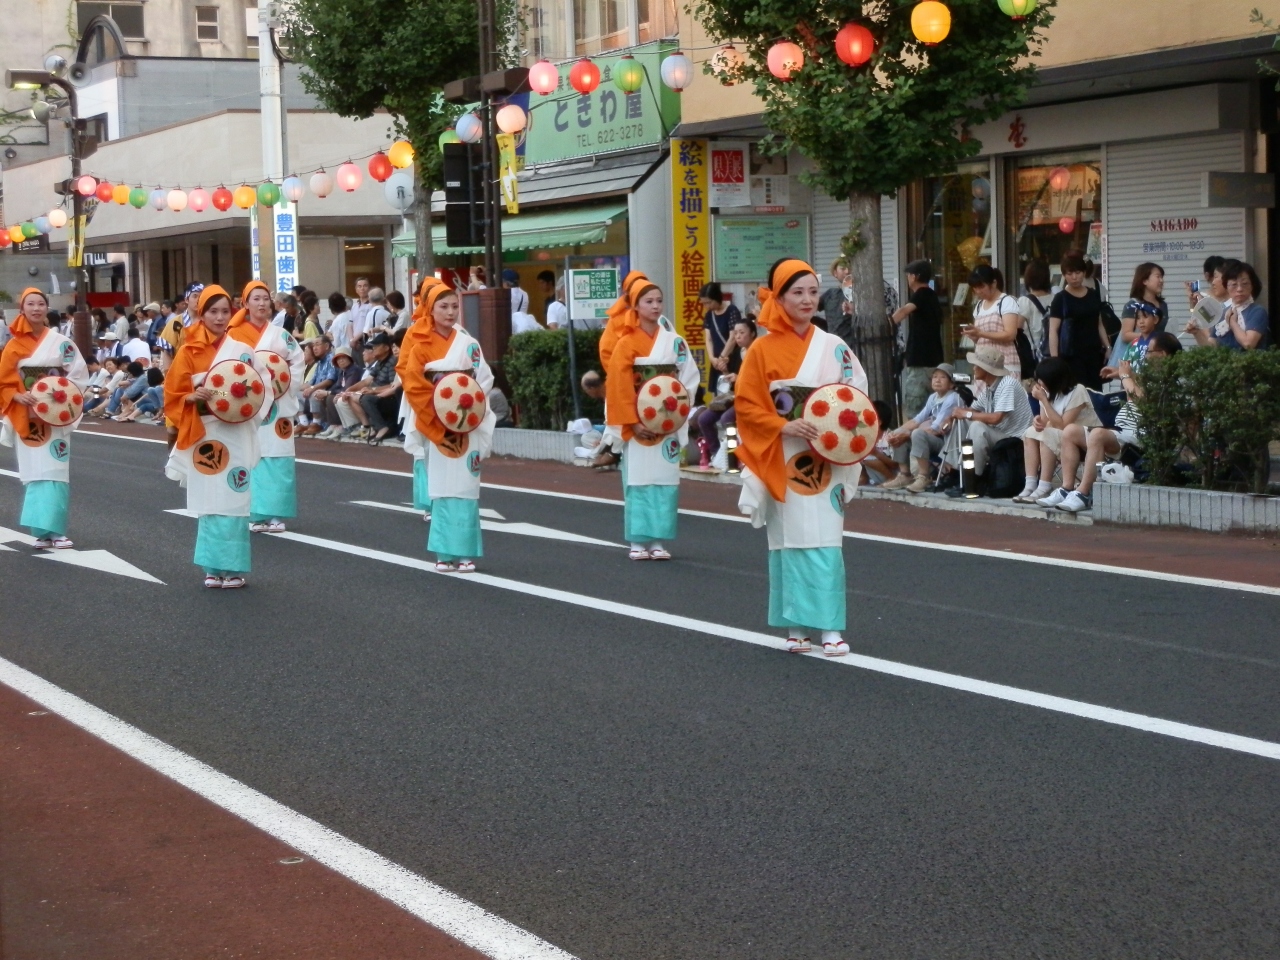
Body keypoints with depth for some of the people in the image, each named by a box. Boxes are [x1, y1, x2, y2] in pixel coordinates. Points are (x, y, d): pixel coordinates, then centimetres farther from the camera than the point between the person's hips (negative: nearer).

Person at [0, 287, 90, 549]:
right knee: (34, 474, 1)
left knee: (56, 473, -7)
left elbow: (79, 376, 0)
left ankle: (54, 530, -7)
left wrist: (59, 397, -15)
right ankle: (42, 530, 4)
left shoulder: (61, 343, 0)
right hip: (27, 418, 1)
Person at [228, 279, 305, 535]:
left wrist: (283, 388, -8)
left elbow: (297, 364, 4)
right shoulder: (235, 336, 3)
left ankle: (275, 514, 1)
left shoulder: (282, 336, 9)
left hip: (277, 407, 2)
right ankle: (254, 515, 0)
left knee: (277, 460, -2)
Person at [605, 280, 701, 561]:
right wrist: (633, 422, -12)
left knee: (665, 481, 0)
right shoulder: (626, 344, -2)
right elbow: (619, 386, -6)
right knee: (638, 481, -1)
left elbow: (690, 379, 2)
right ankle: (638, 542, 4)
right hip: (637, 426, -2)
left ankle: (659, 541, 5)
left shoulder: (674, 342, 5)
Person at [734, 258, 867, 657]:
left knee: (826, 542, -3)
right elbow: (746, 404, -3)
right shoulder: (763, 350, -1)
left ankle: (830, 628, -2)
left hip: (826, 459, 1)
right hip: (782, 461, -1)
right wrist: (784, 426, -16)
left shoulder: (834, 347, 5)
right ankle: (796, 626, 7)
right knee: (789, 541, 1)